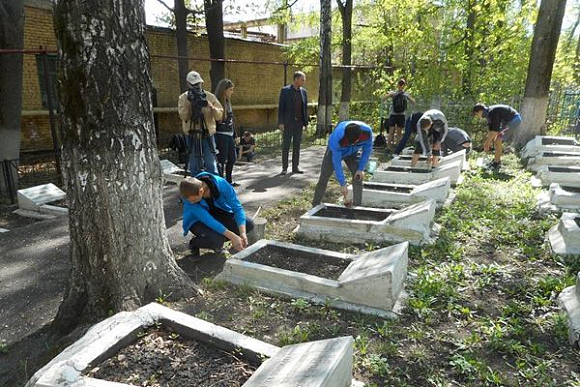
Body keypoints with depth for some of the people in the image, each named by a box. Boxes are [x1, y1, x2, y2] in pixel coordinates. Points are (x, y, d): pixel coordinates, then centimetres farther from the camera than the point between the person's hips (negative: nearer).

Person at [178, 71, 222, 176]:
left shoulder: (210, 96, 2)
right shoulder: (183, 98, 2)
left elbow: (219, 115, -5)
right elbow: (183, 116, -11)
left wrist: (210, 105, -20)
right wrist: (189, 103, -21)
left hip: (208, 135, 0)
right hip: (192, 136, 1)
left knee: (211, 165, 0)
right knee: (194, 166, 10)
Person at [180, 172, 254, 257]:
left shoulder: (221, 183, -31)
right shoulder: (188, 195, -33)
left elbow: (237, 207, -26)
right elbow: (208, 220, -38)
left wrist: (243, 233, -38)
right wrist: (232, 236, -44)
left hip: (218, 213, 3)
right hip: (198, 221, -3)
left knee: (249, 224, -15)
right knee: (217, 240, -33)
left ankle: (219, 238, 6)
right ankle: (194, 243, 2)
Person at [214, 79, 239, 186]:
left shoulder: (228, 102, 14)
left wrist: (234, 135, 19)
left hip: (229, 135, 9)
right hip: (221, 135, -9)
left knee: (232, 158, 15)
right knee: (222, 159, -2)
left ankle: (229, 180, 28)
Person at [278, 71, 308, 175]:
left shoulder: (303, 92, 9)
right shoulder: (285, 90, -4)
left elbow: (305, 108, 12)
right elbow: (280, 107, -5)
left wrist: (305, 122, 7)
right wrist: (280, 122, -11)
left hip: (299, 123, 4)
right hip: (288, 123, -4)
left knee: (297, 146, 7)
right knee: (286, 146, 2)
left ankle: (295, 167, 14)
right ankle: (284, 168, 9)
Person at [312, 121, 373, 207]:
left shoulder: (367, 132, -34)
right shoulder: (337, 138, -43)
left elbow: (367, 150, -12)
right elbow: (336, 162, -34)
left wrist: (361, 169, -14)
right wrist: (343, 184, -29)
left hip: (353, 153, 3)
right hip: (334, 151, -3)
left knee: (358, 177, -10)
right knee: (323, 178, -5)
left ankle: (357, 206, 0)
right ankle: (315, 206, 7)